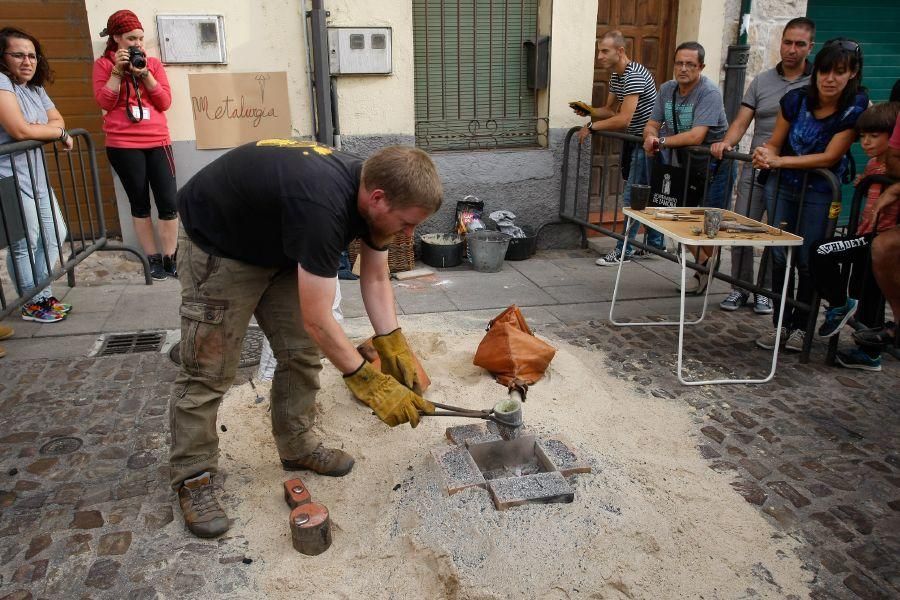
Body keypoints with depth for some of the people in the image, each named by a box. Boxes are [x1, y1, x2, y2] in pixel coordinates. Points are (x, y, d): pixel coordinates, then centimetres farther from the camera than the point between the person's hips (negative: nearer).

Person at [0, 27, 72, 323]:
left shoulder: (35, 87, 14)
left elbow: (58, 120, 12)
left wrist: (40, 129, -11)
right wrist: (58, 133, -7)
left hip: (36, 176, 9)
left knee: (56, 234, 14)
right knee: (25, 244, -3)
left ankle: (43, 295, 26)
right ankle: (32, 305, 10)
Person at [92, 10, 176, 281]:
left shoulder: (153, 63, 10)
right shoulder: (104, 64, 5)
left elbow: (165, 102, 2)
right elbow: (105, 102, -6)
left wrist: (145, 74, -9)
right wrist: (117, 70, -10)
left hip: (158, 142, 2)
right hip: (123, 145, -2)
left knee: (169, 202, -5)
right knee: (140, 203, 5)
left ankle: (170, 259, 4)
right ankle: (153, 259, 13)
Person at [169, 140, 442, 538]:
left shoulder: (373, 190, -15)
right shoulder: (322, 205, -41)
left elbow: (375, 280, -4)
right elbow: (317, 318, -36)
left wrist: (393, 347, -14)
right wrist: (369, 383, -28)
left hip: (277, 245, 8)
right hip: (217, 244, -8)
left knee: (302, 353, 6)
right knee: (209, 369, -4)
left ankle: (297, 447, 23)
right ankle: (191, 477, 12)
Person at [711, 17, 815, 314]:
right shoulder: (762, 81, 9)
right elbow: (742, 121, 3)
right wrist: (726, 143, -17)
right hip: (755, 169, 2)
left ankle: (766, 291, 20)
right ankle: (740, 288, 15)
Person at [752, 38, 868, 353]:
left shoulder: (856, 109, -13)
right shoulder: (796, 99, -6)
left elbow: (829, 157, -17)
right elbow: (775, 143, 1)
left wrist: (779, 161, -25)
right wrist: (767, 155, -23)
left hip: (820, 192, -2)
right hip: (784, 186, 2)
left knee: (808, 260, 0)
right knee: (779, 256, 1)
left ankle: (800, 326, 17)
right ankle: (780, 323, 14)